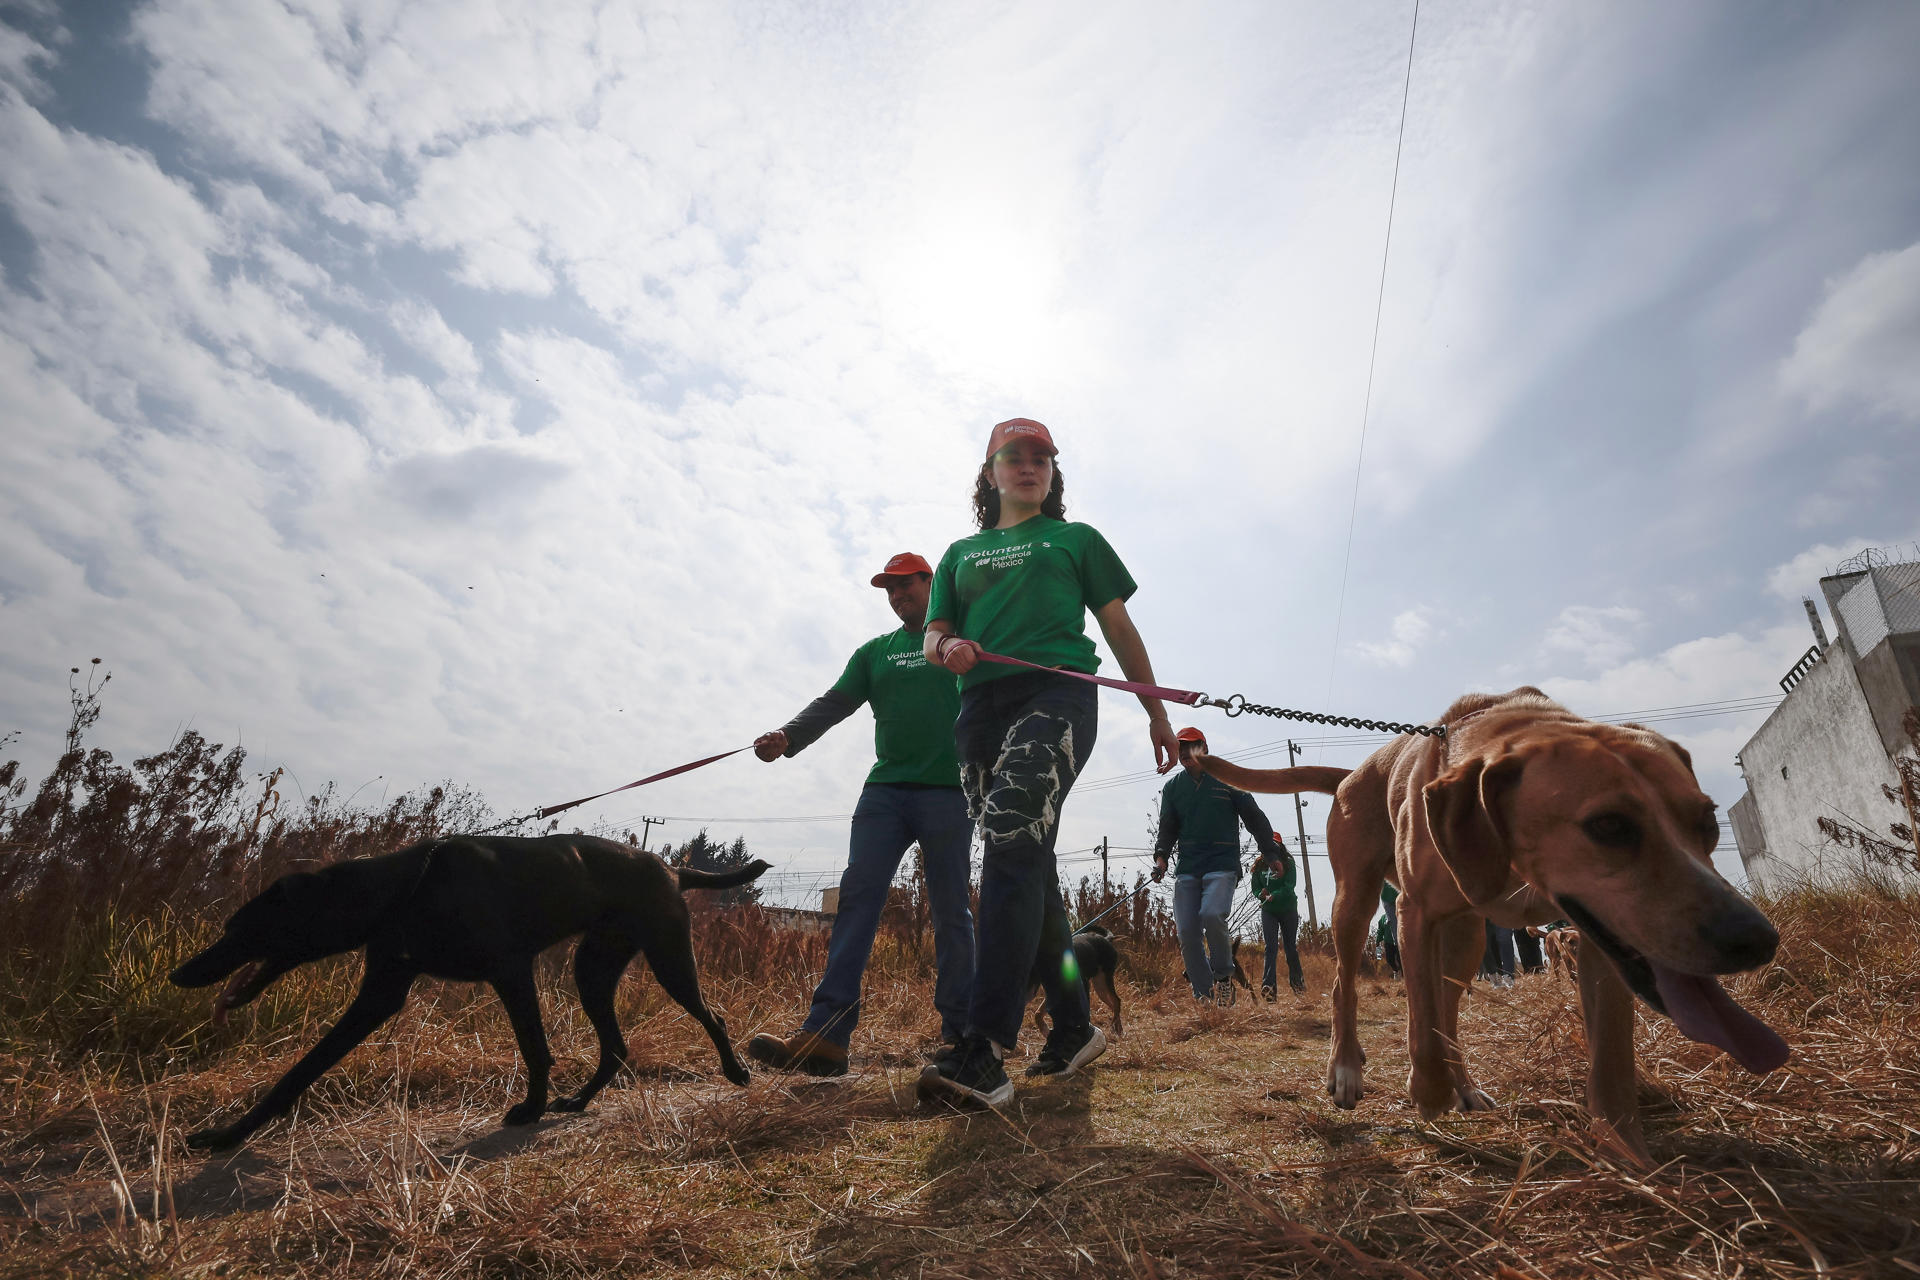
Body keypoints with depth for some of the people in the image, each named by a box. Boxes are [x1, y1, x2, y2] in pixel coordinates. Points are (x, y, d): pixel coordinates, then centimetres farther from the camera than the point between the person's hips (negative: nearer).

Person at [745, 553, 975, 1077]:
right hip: (885, 789, 3)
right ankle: (826, 1035, -11)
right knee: (857, 896, -8)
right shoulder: (874, 651, 20)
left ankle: (959, 1034, 10)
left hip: (948, 792, -3)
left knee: (950, 911, 1)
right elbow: (834, 703, 10)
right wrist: (787, 738, -6)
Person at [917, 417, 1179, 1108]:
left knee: (1013, 843, -24)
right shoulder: (961, 553, 26)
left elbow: (1119, 627, 16)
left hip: (1056, 693, -4)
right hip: (982, 705, 5)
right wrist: (947, 648, -7)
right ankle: (1074, 1028, 20)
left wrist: (1156, 710, 11)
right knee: (1031, 869, 6)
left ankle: (985, 1053, -28)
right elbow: (934, 631, 18)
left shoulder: (1077, 539, 20)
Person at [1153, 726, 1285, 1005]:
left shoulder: (1227, 779, 5)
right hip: (1187, 869, 4)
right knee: (1187, 932, -6)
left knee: (1211, 915, -27)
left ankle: (1224, 975, -1)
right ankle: (1204, 995, 7)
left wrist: (1272, 855, 3)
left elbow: (1255, 818, 7)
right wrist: (1161, 856, -5)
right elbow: (1167, 827, 12)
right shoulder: (1172, 787, 13)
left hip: (1223, 866, -4)